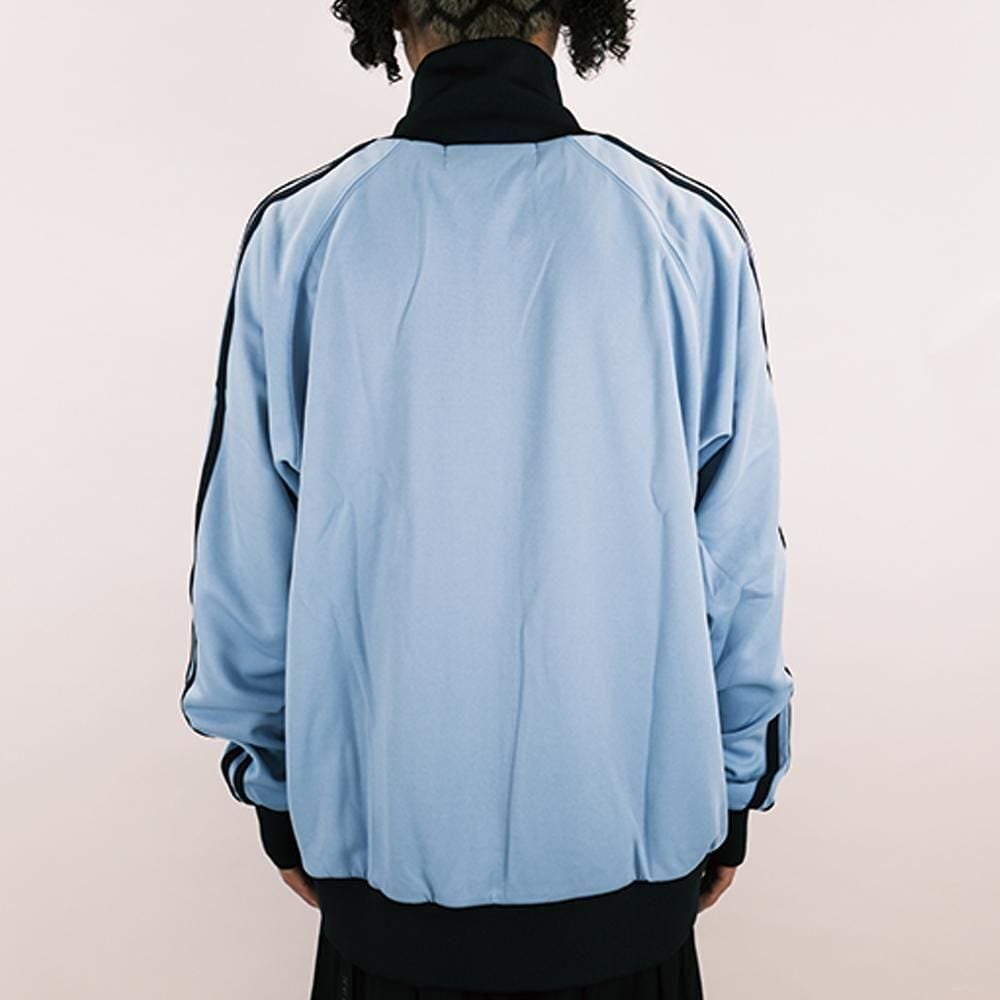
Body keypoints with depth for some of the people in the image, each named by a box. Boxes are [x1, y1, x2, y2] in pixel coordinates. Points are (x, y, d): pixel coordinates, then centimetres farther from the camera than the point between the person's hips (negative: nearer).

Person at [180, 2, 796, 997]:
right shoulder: (691, 232, -10)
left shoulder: (299, 233, -10)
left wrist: (274, 786, 11)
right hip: (629, 838, 0)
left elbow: (246, 560, -4)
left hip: (385, 835, 1)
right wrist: (733, 795, 9)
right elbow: (738, 566, -6)